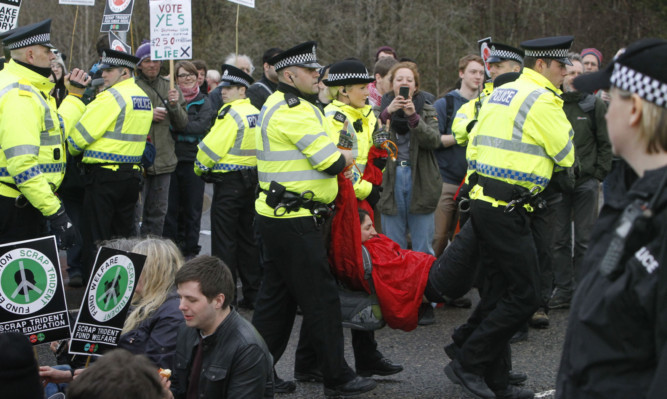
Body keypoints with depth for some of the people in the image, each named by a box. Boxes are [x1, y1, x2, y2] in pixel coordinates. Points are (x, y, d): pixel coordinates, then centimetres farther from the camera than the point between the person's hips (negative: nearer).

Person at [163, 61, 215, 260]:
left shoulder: (203, 101, 4)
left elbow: (202, 126, -12)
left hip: (193, 160, -1)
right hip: (171, 159, 1)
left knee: (192, 208, 4)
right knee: (171, 207, 3)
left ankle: (190, 249, 14)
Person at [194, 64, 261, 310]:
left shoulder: (231, 113, -15)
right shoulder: (256, 113, 10)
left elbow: (212, 147, -16)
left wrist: (200, 168, 2)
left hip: (228, 181, -8)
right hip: (251, 180, 8)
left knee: (224, 240, -3)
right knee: (247, 237, 14)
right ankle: (253, 294, 17)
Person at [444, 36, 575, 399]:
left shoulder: (497, 94, 17)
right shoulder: (542, 100, -11)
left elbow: (473, 148, 18)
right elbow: (567, 155, -3)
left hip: (483, 201, 10)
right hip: (508, 209, -10)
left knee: (498, 292, 13)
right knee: (524, 295, -4)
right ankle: (467, 365, -2)